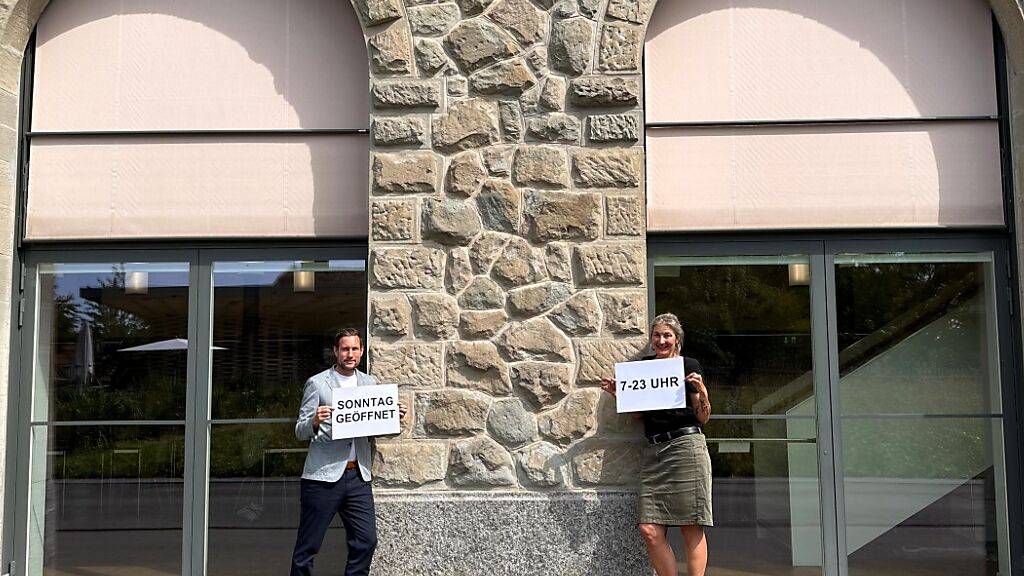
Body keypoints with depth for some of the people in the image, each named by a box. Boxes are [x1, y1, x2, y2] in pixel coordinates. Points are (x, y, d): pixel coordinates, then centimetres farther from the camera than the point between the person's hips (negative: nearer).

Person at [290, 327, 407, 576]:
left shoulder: (370, 383, 14)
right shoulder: (317, 383, 1)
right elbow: (300, 432, 0)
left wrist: (394, 416, -1)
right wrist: (315, 421, -22)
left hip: (358, 476, 4)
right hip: (323, 476, -4)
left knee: (366, 541, 2)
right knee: (307, 546, 1)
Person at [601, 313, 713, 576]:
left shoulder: (689, 366, 5)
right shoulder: (643, 366, 16)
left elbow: (703, 418, 6)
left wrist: (702, 391, -11)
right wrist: (618, 393, 7)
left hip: (685, 446, -4)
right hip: (653, 451, 4)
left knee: (692, 529, -5)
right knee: (650, 531, -5)